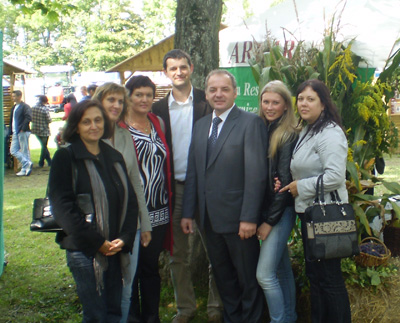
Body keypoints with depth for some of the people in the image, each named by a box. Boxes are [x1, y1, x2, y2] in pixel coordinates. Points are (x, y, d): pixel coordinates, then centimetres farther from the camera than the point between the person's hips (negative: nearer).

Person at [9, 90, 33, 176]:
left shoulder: (25, 107, -9)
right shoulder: (14, 107, 17)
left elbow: (28, 118, -21)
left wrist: (22, 129, -21)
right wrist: (11, 130, 11)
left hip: (23, 132, -9)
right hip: (15, 133, 9)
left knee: (25, 151, -2)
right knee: (13, 151, 4)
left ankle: (25, 169, 3)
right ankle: (27, 164, 7)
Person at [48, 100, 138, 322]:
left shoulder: (115, 157, 12)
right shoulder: (65, 158, -4)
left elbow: (131, 200, 11)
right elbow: (62, 206, -11)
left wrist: (124, 238, -5)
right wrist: (97, 243, -13)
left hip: (116, 248, 5)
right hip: (84, 250, -5)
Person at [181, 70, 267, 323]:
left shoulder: (251, 123, -9)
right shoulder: (201, 126, 12)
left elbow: (256, 174, -15)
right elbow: (193, 172, 12)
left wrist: (249, 217, -20)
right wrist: (188, 213, 8)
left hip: (238, 218, -6)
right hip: (210, 217, 6)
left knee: (248, 277, 9)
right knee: (222, 275, 18)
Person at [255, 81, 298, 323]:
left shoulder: (289, 135, -12)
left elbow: (285, 181, -14)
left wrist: (270, 221, -13)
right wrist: (265, 216, -5)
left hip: (281, 211, -7)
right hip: (265, 209, 7)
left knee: (265, 274, -8)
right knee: (282, 269, 17)